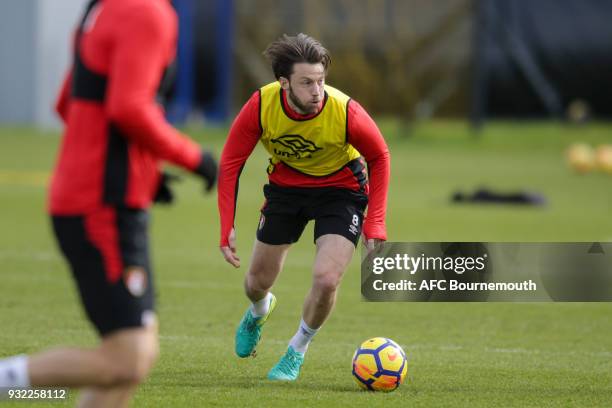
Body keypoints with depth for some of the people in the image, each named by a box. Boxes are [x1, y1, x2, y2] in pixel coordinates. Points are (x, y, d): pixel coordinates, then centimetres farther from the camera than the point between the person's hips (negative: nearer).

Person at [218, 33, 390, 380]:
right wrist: (227, 227, -18)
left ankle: (297, 350, 10)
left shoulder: (345, 112, -31)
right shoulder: (261, 106, -27)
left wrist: (375, 223, -16)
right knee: (258, 282, 12)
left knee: (326, 279, -20)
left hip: (341, 188, -2)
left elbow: (379, 157, -12)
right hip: (286, 185, 2)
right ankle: (259, 311, 54)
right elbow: (231, 162, -13)